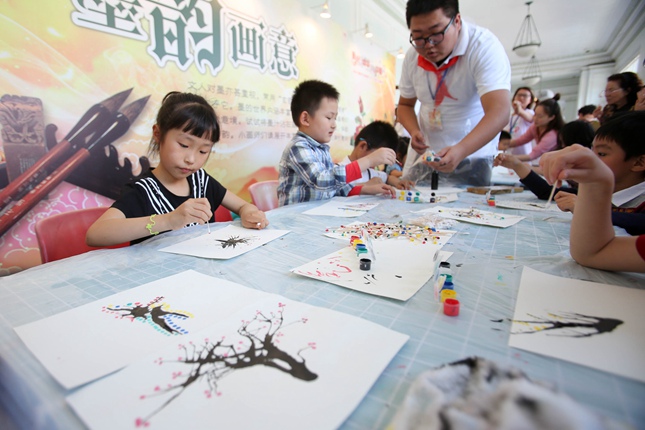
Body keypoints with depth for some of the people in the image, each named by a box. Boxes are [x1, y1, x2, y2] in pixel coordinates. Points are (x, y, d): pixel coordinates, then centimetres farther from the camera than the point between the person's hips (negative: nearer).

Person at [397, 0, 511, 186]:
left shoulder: (484, 46, -20)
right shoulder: (412, 57, -4)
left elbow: (499, 112, -33)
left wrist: (460, 151, -50)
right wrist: (414, 132, -14)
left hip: (471, 153, -4)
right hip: (424, 152, 5)